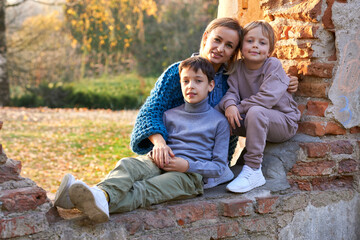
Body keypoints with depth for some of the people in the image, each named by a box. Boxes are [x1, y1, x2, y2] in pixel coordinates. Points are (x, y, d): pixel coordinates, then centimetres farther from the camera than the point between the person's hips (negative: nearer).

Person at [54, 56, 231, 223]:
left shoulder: (219, 121, 8)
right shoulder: (170, 115, 21)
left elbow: (219, 166, 3)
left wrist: (188, 166, -13)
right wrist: (156, 152, -2)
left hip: (190, 174, -4)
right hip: (162, 165, 4)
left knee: (145, 190, -35)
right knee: (128, 164, -30)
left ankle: (104, 201, -62)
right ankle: (102, 193, -60)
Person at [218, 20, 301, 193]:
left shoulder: (273, 65, -14)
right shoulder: (238, 67, 3)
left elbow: (267, 97, -26)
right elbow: (231, 92, -7)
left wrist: (239, 109, -25)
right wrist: (230, 105, -31)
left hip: (283, 122, -6)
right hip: (257, 122, 6)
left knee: (256, 112, -37)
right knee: (220, 111, -13)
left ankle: (253, 171, -34)